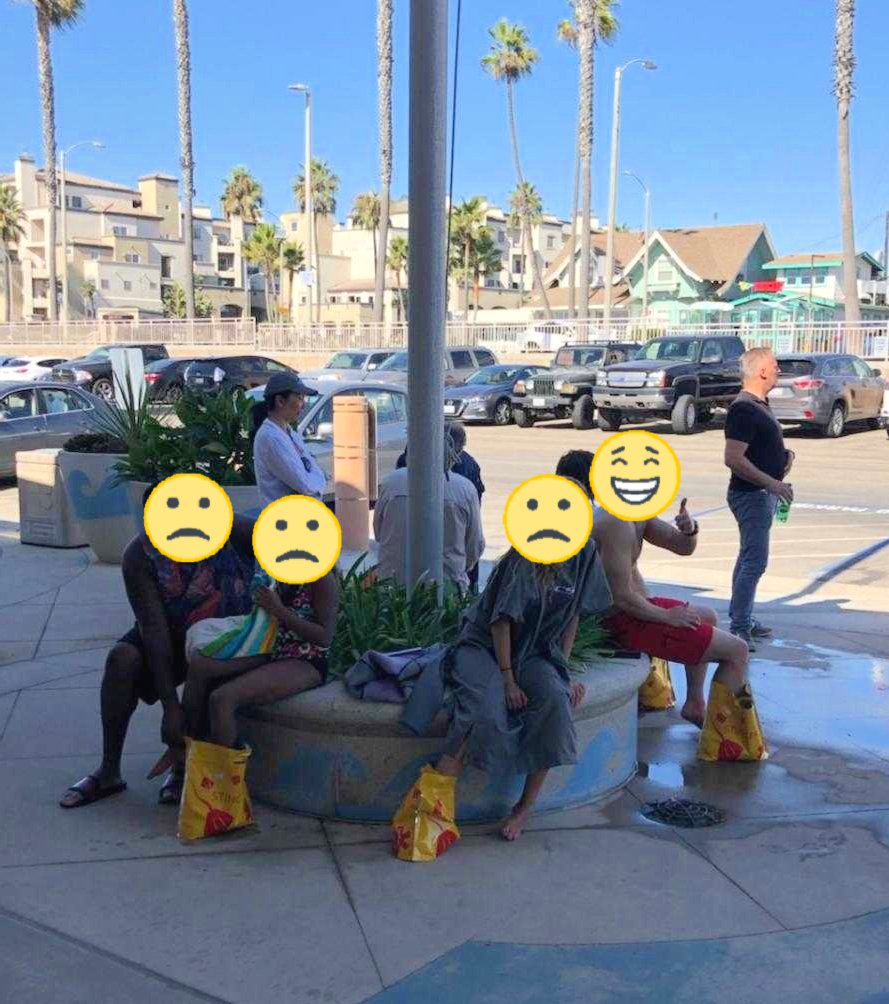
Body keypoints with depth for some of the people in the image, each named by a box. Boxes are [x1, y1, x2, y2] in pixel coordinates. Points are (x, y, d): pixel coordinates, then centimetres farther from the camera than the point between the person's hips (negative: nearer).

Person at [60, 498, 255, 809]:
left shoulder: (228, 527, -23)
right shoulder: (139, 555, -21)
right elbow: (155, 630, -26)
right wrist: (170, 706, -31)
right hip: (173, 630, 2)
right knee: (122, 657, -23)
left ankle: (183, 767, -11)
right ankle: (109, 772, -8)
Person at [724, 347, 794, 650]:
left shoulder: (759, 405, 13)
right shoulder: (743, 409, -19)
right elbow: (733, 458, -26)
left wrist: (785, 454, 7)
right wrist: (772, 483, -26)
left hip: (763, 493, 10)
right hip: (751, 495, -10)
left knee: (749, 559, 15)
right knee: (755, 562, -9)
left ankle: (741, 619, 25)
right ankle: (739, 628, -4)